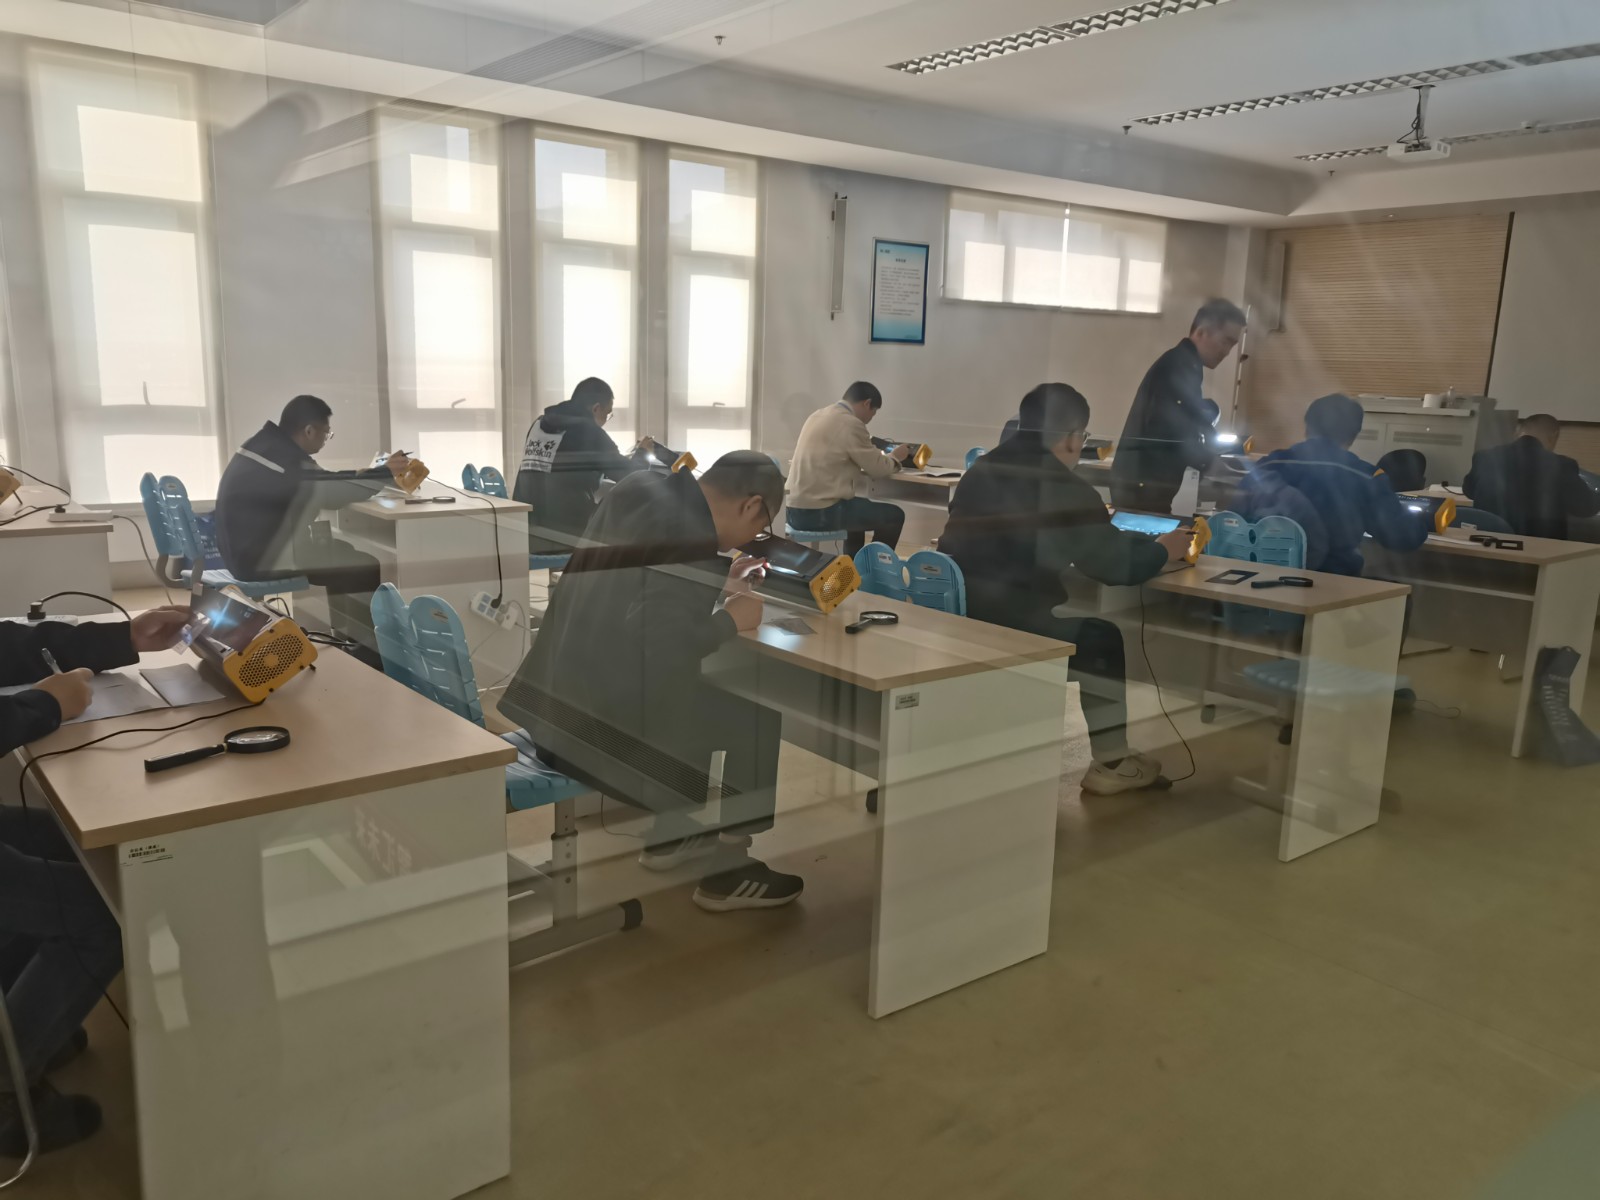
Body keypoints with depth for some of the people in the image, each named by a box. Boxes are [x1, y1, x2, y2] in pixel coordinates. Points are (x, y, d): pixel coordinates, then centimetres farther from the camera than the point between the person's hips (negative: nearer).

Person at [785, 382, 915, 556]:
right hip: (821, 512, -9)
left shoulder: (818, 415, 14)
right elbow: (878, 469, -4)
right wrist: (895, 458, 17)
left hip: (796, 509, 9)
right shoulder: (851, 423, -12)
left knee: (858, 506, 34)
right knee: (894, 515, 5)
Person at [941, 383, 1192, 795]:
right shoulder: (1066, 488, -11)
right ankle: (1109, 763, 28)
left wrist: (1096, 523, 38)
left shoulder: (981, 471, 12)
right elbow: (1119, 565, -3)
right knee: (1107, 639, 19)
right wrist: (1163, 550, 18)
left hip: (958, 617, 7)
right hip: (1009, 631, -7)